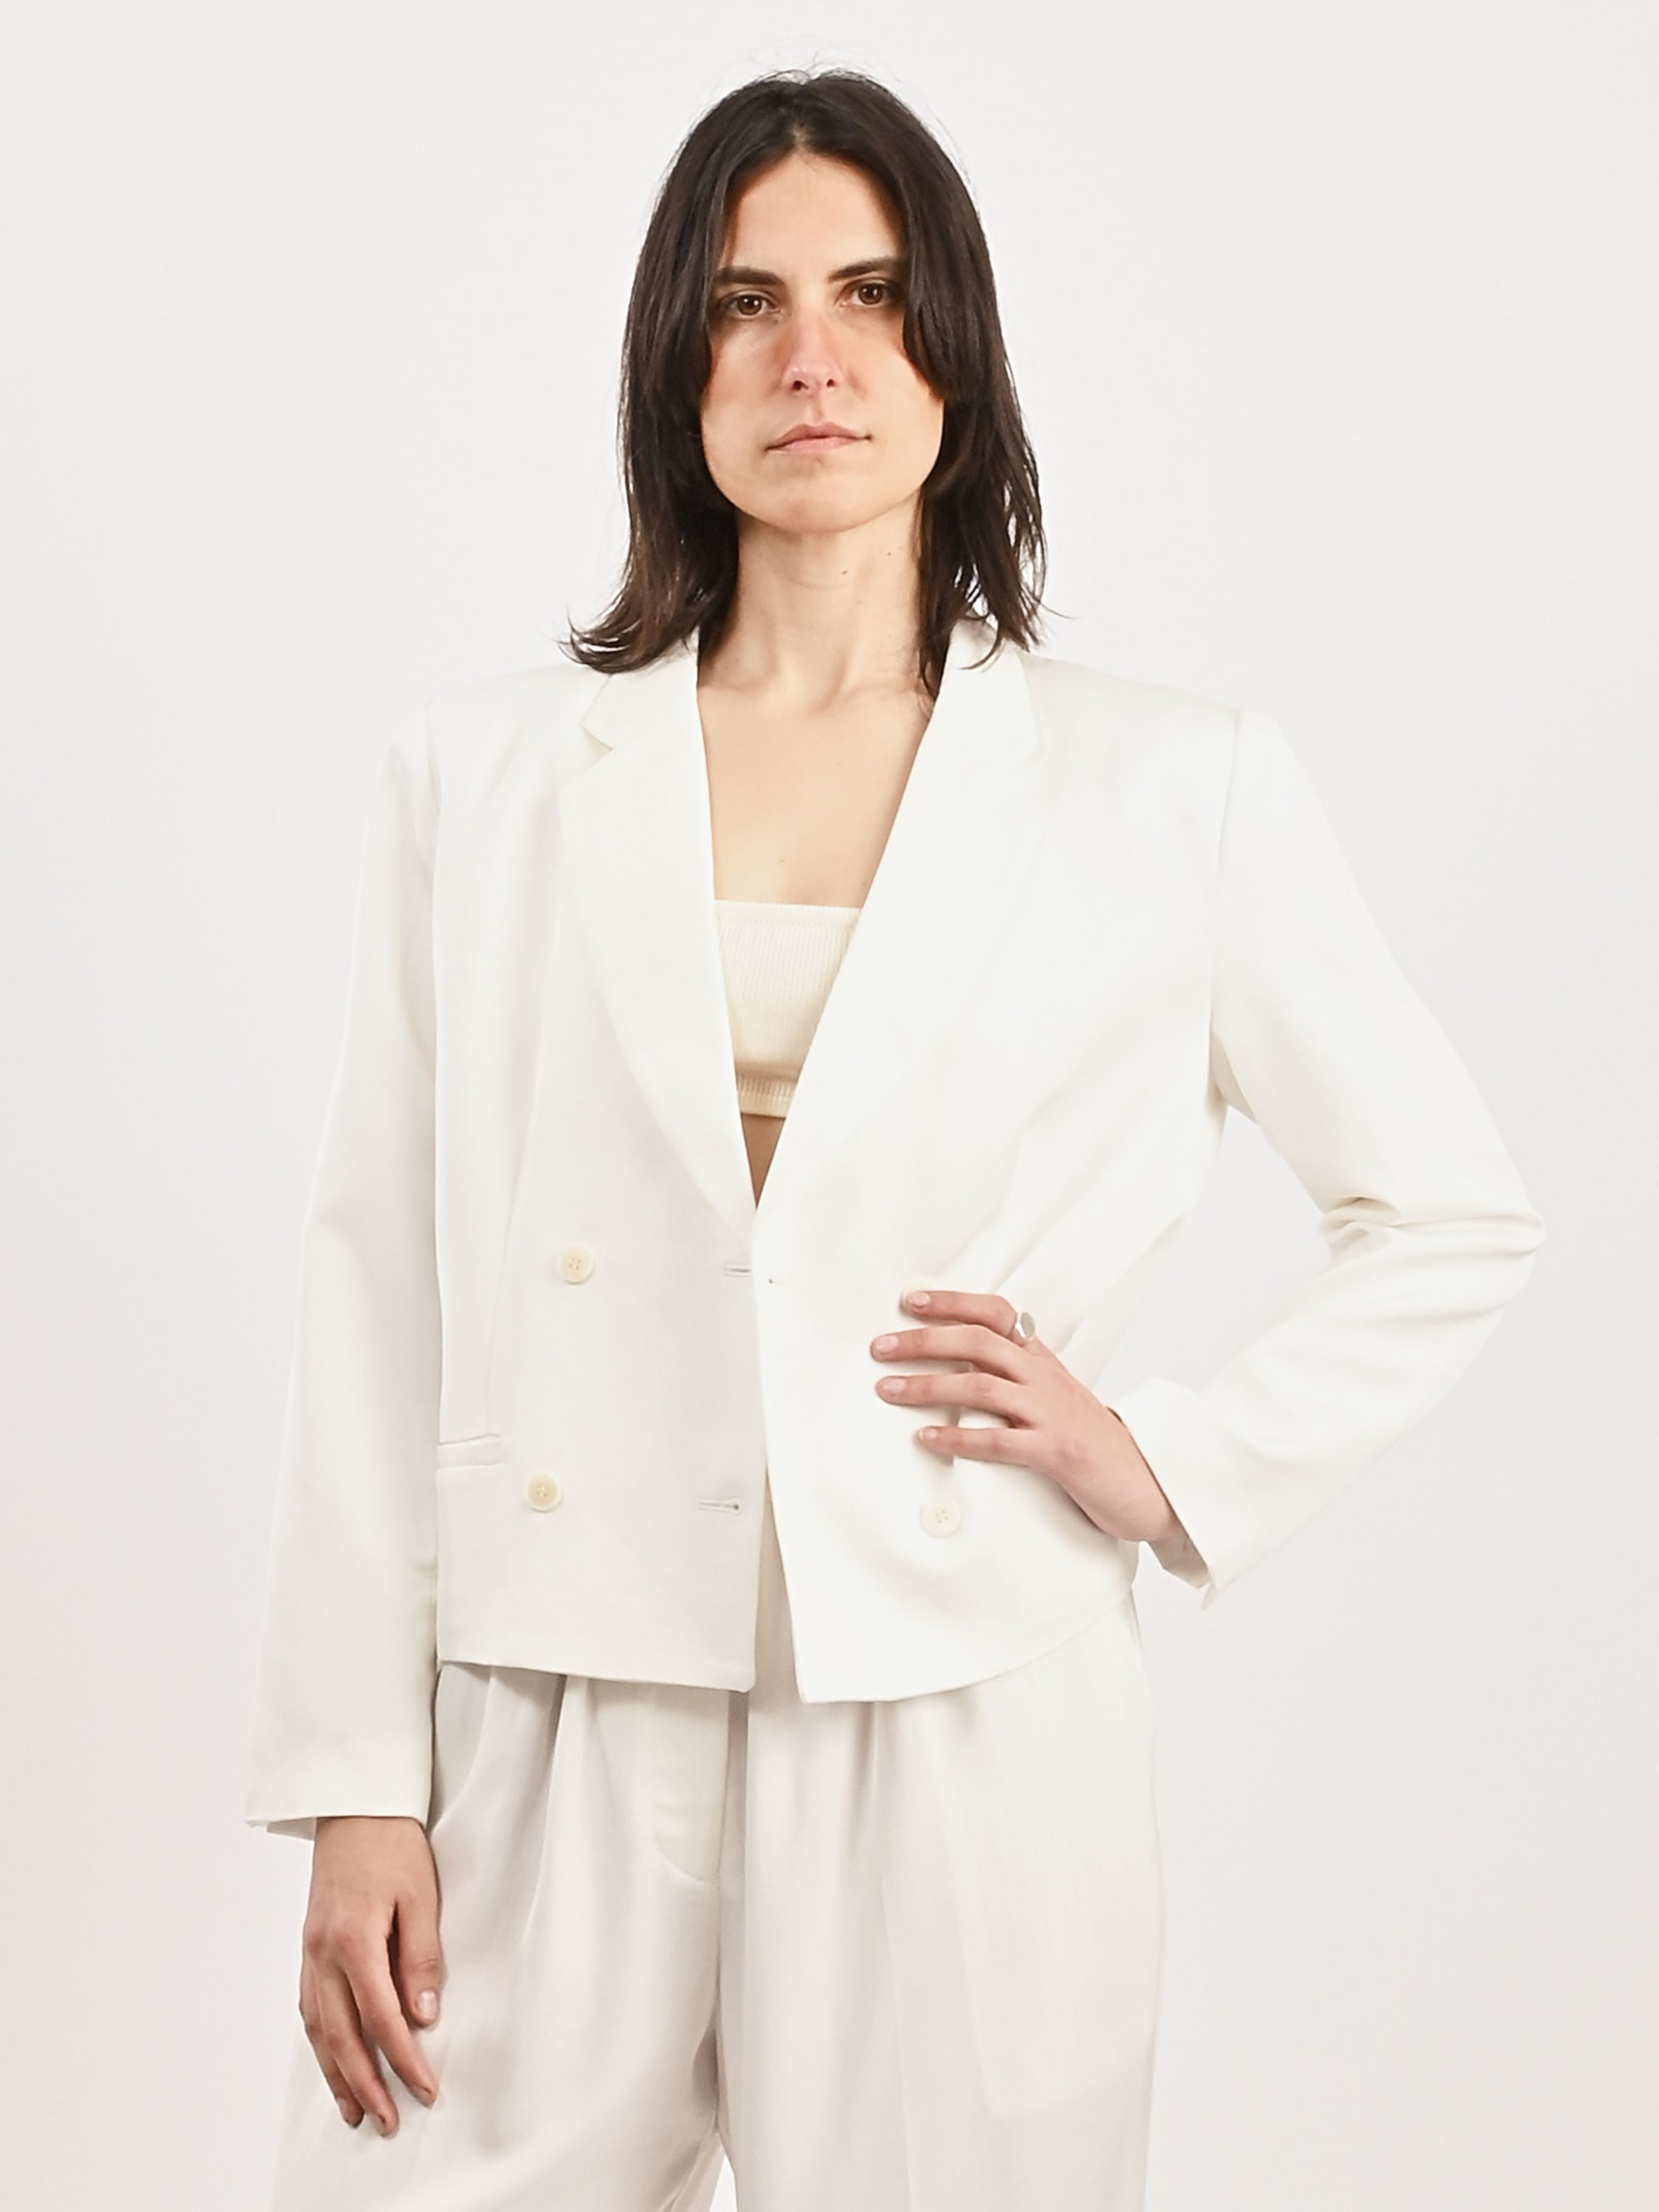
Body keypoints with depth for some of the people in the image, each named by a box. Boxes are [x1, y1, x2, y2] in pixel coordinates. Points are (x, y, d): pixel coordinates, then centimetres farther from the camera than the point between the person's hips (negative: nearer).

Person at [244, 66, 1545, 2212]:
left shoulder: (1173, 788, 2)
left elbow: (1453, 1216, 12)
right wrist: (355, 1791, 0)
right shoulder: (485, 772, 6)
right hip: (559, 1742, 1)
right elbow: (379, 1289, 4)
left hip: (966, 1746, -1)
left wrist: (1175, 1465, -1)